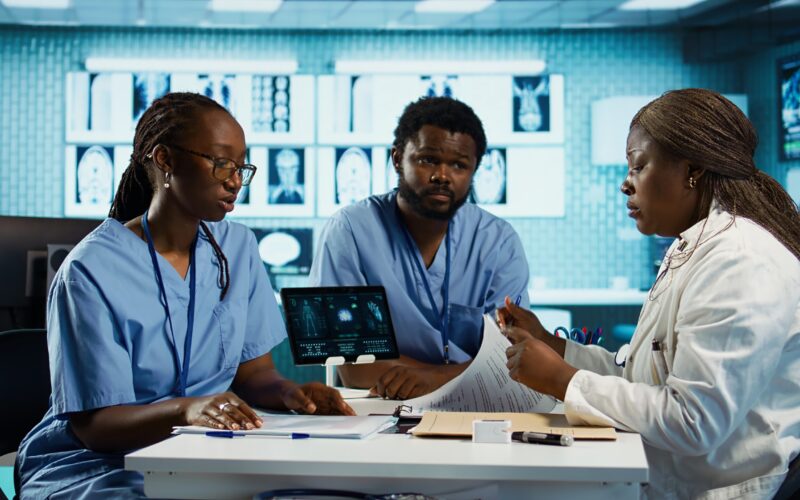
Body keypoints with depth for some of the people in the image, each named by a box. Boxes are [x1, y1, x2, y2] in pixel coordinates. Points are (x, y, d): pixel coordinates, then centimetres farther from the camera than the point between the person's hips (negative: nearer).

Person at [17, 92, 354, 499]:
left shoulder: (238, 247, 6)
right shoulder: (92, 271, -15)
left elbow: (253, 370, 8)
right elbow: (94, 426, -17)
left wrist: (289, 393, -16)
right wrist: (185, 409, -36)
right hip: (94, 467, -6)